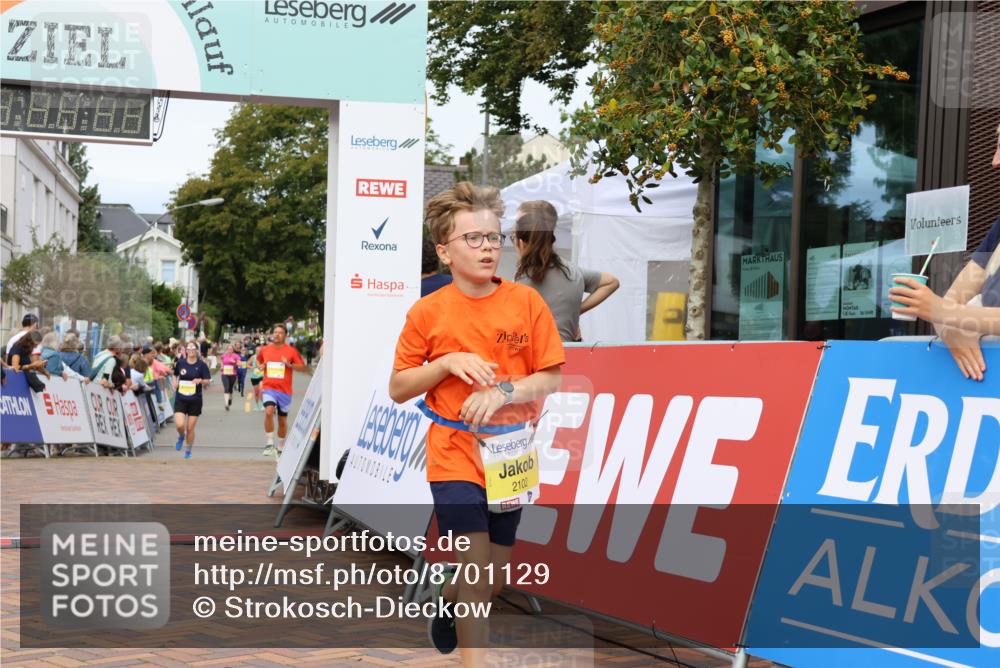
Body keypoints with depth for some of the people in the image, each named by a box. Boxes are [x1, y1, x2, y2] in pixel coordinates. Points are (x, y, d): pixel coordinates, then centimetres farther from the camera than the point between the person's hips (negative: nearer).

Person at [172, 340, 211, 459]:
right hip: (180, 399, 1)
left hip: (195, 400, -1)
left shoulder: (201, 365, -5)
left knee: (190, 428, 4)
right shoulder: (180, 363, 1)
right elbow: (175, 374, 19)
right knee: (179, 425, -15)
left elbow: (208, 381, -3)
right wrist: (175, 382, 0)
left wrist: (200, 380, -23)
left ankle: (188, 451, 25)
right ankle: (181, 436, 21)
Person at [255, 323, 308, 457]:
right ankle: (270, 444, -19)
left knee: (282, 420, 10)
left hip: (285, 390, 0)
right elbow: (258, 361, 25)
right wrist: (260, 366, 2)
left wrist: (290, 364, -18)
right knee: (269, 412, -25)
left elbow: (304, 367, -4)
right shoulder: (265, 350, 4)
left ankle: (281, 448, 27)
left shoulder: (291, 351, -3)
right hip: (269, 387, 0)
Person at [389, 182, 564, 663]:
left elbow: (553, 379, -2)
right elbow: (397, 390, -2)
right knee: (478, 565, -14)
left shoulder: (527, 302, -4)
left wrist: (504, 391, -20)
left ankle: (446, 602, 48)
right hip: (454, 455, -3)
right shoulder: (428, 312, -6)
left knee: (494, 580, 15)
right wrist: (447, 363, -17)